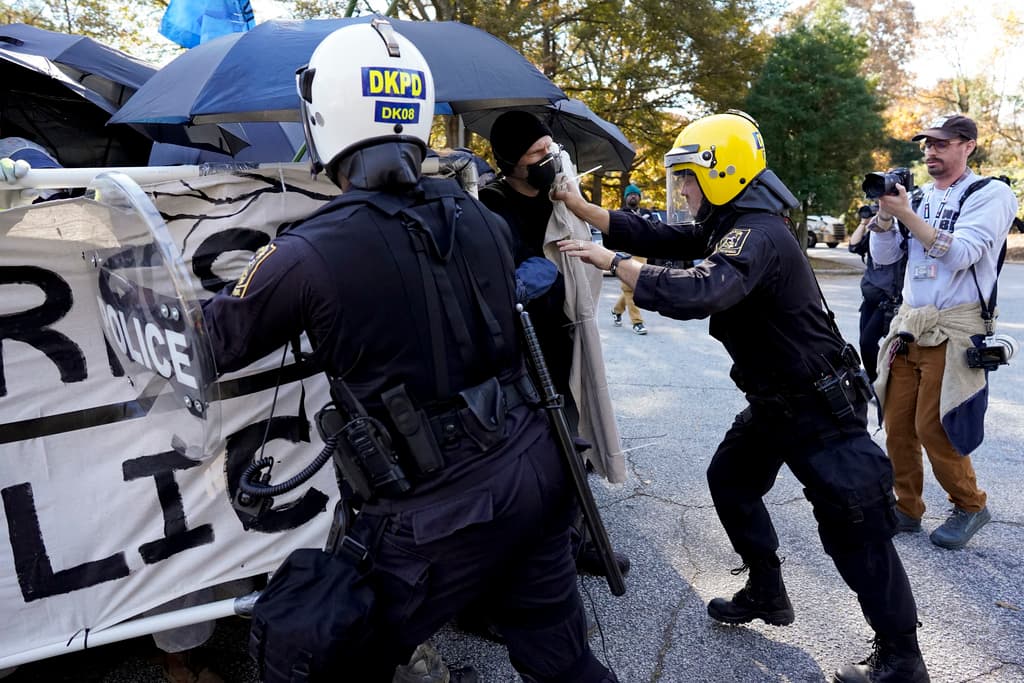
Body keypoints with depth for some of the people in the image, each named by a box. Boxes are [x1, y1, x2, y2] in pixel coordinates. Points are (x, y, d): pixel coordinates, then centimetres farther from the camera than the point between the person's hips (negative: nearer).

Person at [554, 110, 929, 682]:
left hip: (821, 405, -10)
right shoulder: (728, 226, 5)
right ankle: (766, 593, 36)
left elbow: (697, 294, -42)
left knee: (855, 528, -1)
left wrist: (612, 262, -33)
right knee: (730, 481, 19)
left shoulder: (756, 235, -26)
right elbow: (659, 237, 5)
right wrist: (582, 208, -2)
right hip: (776, 399, 10)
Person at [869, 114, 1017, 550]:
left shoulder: (991, 194, -3)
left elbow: (959, 253, -17)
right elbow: (883, 257, 8)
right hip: (908, 325, 6)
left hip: (952, 330, -6)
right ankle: (907, 509, 19)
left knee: (933, 427, -6)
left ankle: (971, 506, 17)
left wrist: (905, 214, -19)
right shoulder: (916, 198, 13)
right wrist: (884, 214, -7)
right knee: (898, 424, 5)